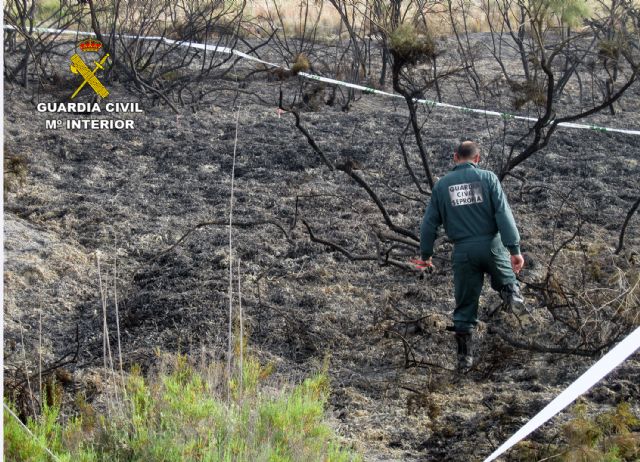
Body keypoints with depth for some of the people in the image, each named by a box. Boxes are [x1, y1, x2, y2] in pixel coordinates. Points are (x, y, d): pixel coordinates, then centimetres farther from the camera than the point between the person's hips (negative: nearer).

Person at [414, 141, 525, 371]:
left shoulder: (442, 184, 7)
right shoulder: (487, 178, 0)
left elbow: (430, 222, 8)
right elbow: (503, 214, -9)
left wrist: (426, 254, 18)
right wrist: (514, 248, -10)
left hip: (463, 252, 2)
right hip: (491, 245, -1)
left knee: (465, 307, 10)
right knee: (504, 277, 25)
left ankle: (465, 357, 11)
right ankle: (510, 290, -9)